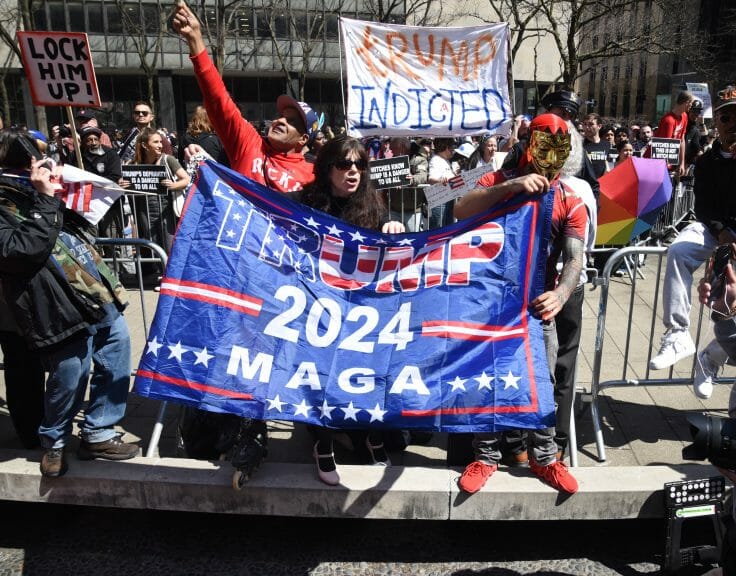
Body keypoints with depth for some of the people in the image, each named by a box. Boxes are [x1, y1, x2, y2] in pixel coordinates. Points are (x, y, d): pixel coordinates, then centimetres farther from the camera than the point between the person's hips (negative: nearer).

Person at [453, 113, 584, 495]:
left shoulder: (571, 203, 2)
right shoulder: (499, 180, 1)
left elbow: (574, 257, -10)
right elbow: (461, 211, -17)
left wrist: (562, 293, -31)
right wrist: (511, 186, -27)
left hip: (536, 306, 1)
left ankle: (544, 457, 29)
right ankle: (486, 456, 25)